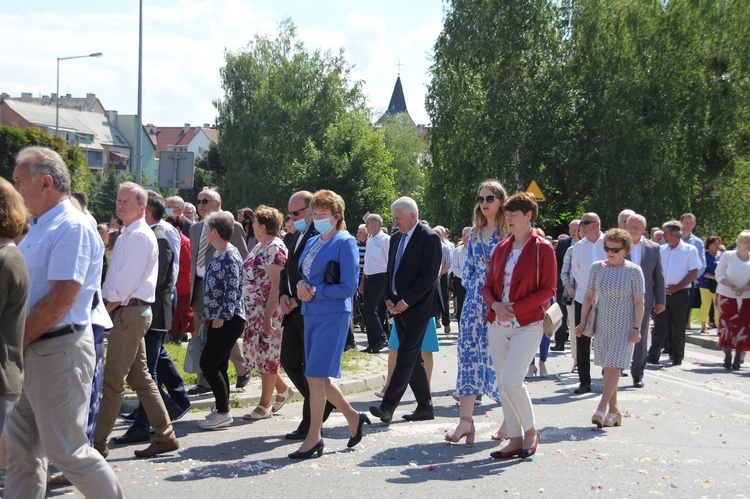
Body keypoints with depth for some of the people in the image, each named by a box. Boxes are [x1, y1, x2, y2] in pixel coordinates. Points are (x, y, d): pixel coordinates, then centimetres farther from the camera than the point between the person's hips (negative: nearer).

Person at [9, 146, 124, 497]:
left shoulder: (72, 228, -15)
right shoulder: (39, 228, 15)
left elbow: (60, 300, -21)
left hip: (59, 351, -9)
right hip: (30, 350, 9)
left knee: (66, 451, -1)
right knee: (21, 451, 12)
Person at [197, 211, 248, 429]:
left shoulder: (230, 256, -15)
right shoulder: (217, 255, 14)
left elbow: (232, 290, -20)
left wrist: (222, 316, -22)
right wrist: (208, 315, 18)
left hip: (228, 320, -9)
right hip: (217, 319, 9)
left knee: (208, 364, -10)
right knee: (218, 366, 11)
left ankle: (223, 412, -2)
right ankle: (220, 409, 18)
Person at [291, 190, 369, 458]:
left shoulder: (345, 242, -8)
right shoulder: (312, 243, 14)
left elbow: (348, 287, -13)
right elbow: (304, 274, 20)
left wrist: (314, 291, -13)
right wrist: (301, 285, -4)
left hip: (333, 315, -8)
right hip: (311, 314, 8)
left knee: (316, 376, -9)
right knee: (319, 376, 11)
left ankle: (314, 437, 0)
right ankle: (353, 417, 30)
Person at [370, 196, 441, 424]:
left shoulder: (429, 238, -9)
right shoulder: (396, 238, 15)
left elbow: (429, 275, -15)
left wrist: (406, 301, -16)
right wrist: (389, 298, 4)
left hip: (417, 309, -8)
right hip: (399, 308, 8)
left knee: (406, 358, -9)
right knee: (413, 359, 11)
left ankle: (387, 407, -12)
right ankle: (425, 406, 19)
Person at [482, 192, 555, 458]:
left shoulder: (543, 248, -5)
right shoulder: (501, 248, 12)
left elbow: (548, 289, -9)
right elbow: (488, 286, 13)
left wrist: (515, 308, -16)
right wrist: (495, 305, -9)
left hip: (527, 324, -6)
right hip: (498, 324, 6)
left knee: (511, 381, -15)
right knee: (502, 384, 6)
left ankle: (530, 431, 7)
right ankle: (515, 439, 15)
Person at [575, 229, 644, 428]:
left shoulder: (634, 270, -3)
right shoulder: (597, 267, 5)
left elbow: (639, 302, -3)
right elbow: (589, 296, 8)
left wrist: (636, 328, -10)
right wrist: (582, 322, 3)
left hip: (624, 326, -4)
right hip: (602, 325, 4)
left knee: (613, 366, -12)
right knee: (607, 368, 6)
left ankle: (602, 408, -13)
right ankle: (614, 409, 14)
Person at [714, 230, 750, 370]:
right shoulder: (728, 256, -6)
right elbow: (719, 275, -4)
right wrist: (731, 285, -20)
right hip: (726, 297, -1)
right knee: (726, 326, -2)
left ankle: (737, 360, 3)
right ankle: (727, 358, 8)